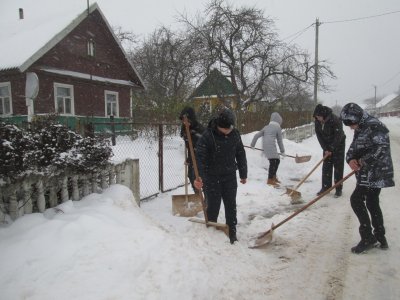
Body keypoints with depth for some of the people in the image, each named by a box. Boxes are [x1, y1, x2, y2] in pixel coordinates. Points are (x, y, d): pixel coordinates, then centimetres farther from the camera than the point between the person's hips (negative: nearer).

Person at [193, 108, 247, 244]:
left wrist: (243, 174, 13)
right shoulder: (208, 136, -17)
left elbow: (241, 155, 9)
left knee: (231, 205, 11)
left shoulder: (235, 134, -2)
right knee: (213, 206, 4)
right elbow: (200, 157, -22)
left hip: (230, 177, 4)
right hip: (212, 178, -4)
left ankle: (232, 232, 26)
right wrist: (199, 176, -32)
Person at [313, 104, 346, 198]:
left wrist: (331, 149, -22)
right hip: (327, 145, 5)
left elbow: (338, 136, -25)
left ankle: (339, 189, 3)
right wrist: (325, 148, -11)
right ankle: (325, 187, 12)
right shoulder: (317, 121, -9)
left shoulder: (335, 120, -26)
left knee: (338, 167, -4)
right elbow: (319, 135, -5)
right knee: (326, 166, 4)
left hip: (338, 145, -5)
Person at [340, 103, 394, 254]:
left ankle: (368, 237, 0)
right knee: (372, 203, 16)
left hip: (376, 174, -10)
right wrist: (350, 159, -10)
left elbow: (382, 148, -26)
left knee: (356, 199, -11)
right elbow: (352, 149, 11)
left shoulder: (374, 126, -17)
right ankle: (380, 237, 28)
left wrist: (363, 161, -18)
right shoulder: (360, 129, 14)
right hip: (368, 174, 10)